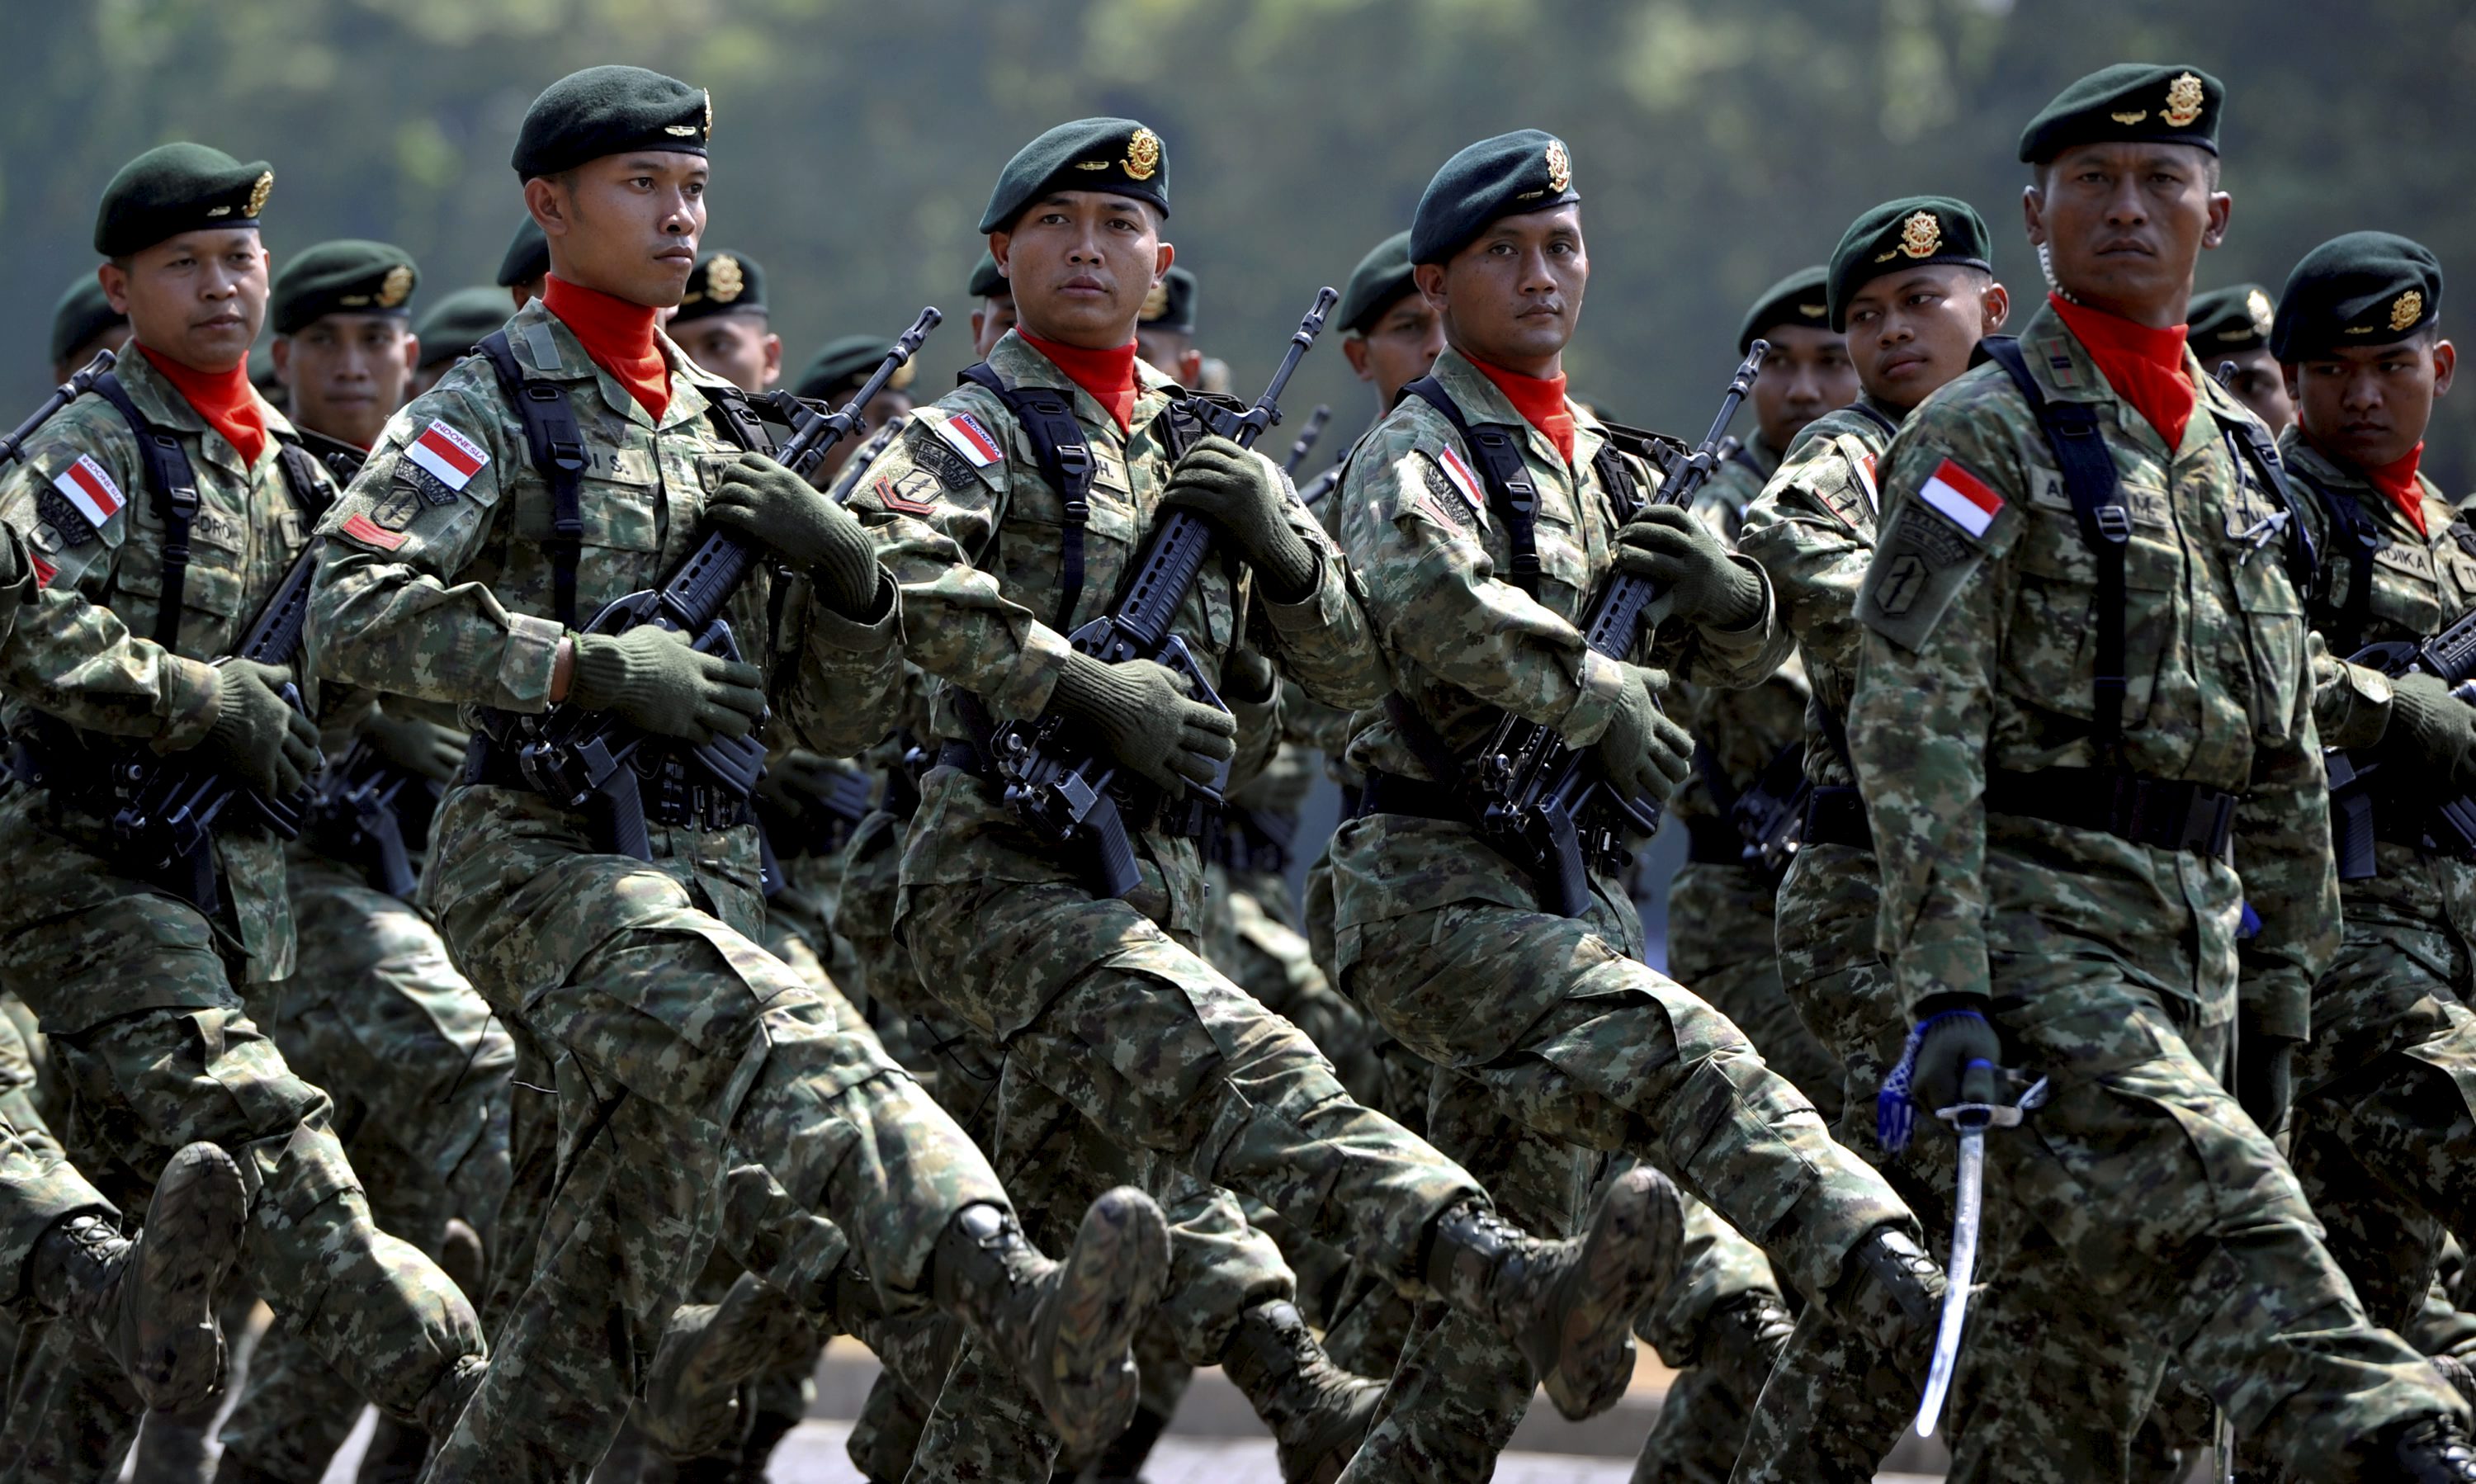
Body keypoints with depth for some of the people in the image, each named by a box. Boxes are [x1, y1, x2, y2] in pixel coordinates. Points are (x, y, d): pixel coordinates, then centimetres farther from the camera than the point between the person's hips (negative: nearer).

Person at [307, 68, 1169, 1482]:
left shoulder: (719, 426, 22)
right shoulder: (489, 410, 2)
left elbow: (836, 718, 22)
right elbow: (357, 608, -14)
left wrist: (848, 570, 2)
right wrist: (589, 663, -20)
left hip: (706, 872, 8)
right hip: (541, 850, -8)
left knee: (602, 1314, 4)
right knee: (788, 1037, -35)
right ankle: (1013, 1289, -57)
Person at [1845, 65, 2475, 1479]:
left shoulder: (2236, 452, 19)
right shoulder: (1983, 438, -4)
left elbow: (2283, 757, 24)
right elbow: (1914, 728, -12)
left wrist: (2278, 990, 20)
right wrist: (1944, 991, -21)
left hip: (2195, 931, 7)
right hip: (2037, 922, -7)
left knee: (2111, 1356, 6)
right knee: (2226, 1218, -26)